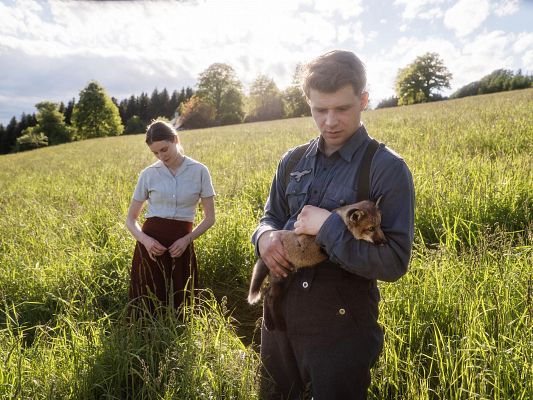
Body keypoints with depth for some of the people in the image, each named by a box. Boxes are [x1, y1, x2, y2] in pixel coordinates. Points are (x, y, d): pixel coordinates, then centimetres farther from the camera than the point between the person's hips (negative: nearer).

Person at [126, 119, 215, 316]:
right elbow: (131, 219, 7)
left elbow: (210, 217, 2)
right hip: (151, 245, 1)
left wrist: (187, 239, -12)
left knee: (178, 307, 7)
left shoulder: (199, 171, -1)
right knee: (148, 307, 6)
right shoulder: (148, 174, 2)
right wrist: (144, 239, -12)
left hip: (181, 246, 0)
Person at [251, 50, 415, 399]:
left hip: (341, 332, -5)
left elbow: (394, 262, -19)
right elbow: (271, 217, 13)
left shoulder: (387, 169, -14)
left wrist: (328, 226, -25)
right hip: (279, 321, 6)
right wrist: (265, 237, -10)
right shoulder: (293, 161, 3)